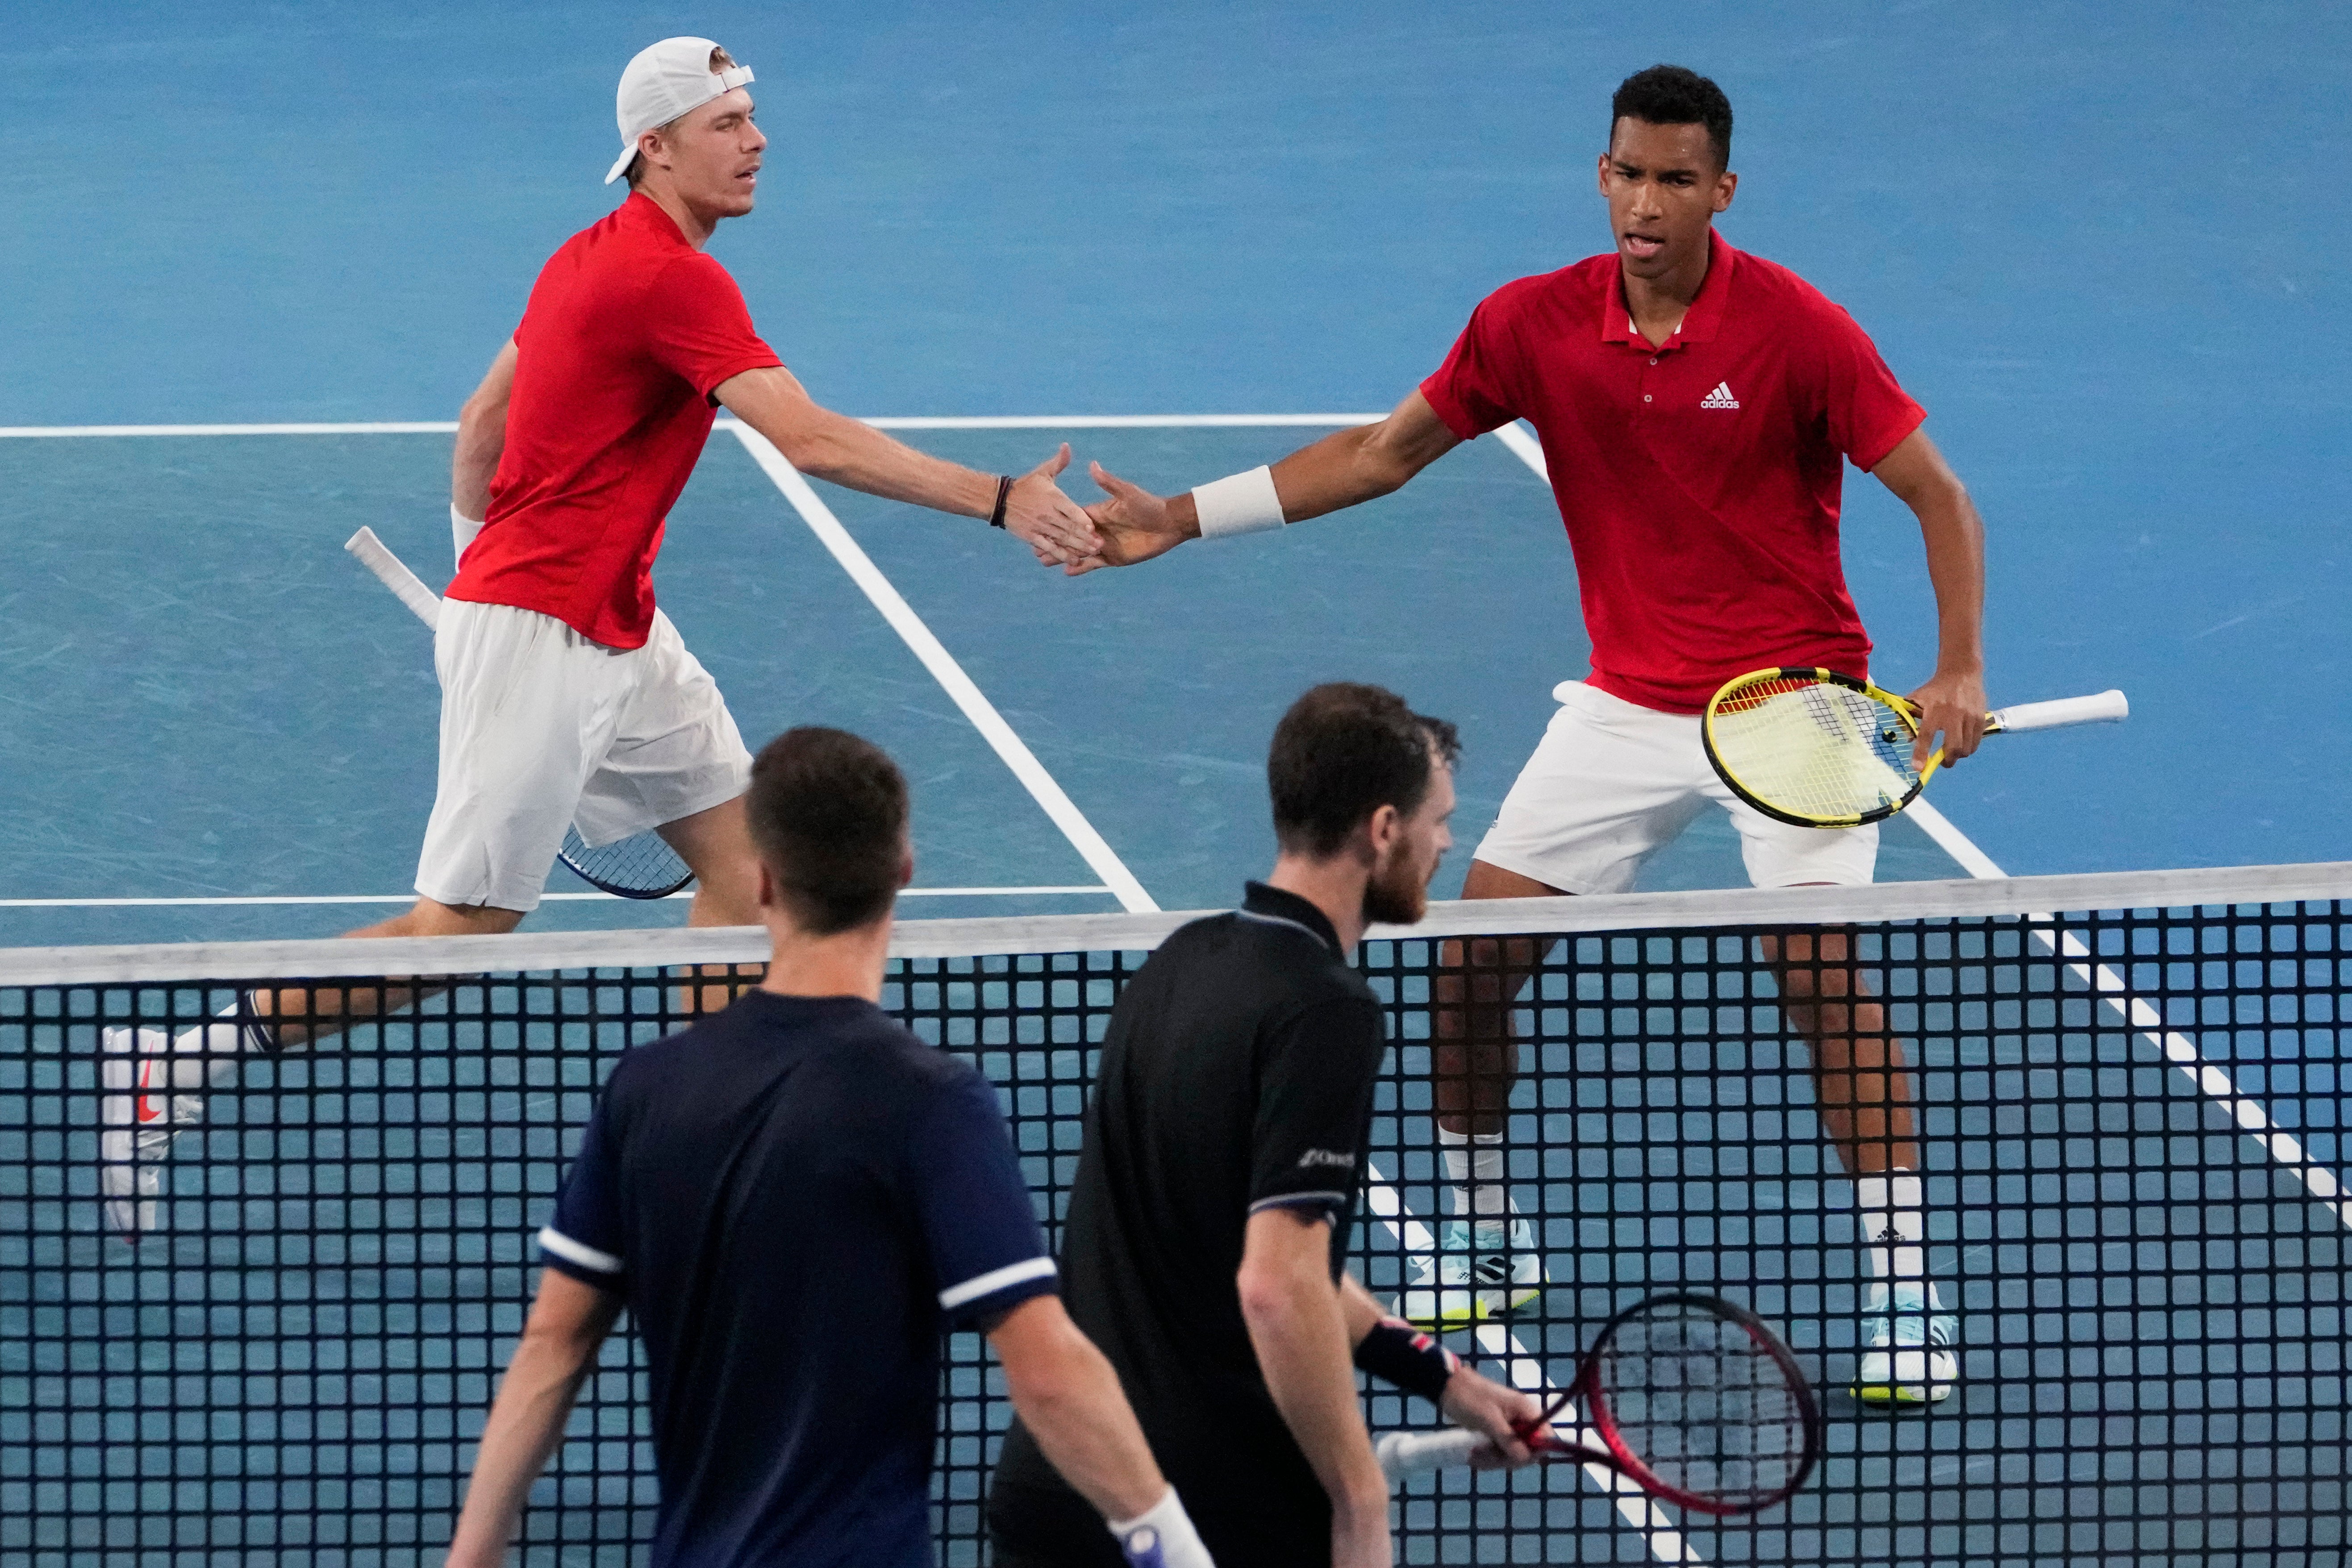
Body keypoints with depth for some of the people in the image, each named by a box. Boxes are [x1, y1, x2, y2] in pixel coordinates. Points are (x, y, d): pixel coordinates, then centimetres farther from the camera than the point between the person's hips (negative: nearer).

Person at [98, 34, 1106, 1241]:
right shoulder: (674, 280, -20)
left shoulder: (596, 256, 10)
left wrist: (483, 571, 25)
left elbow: (482, 419, 18)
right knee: (458, 932, -6)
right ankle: (170, 1071, -2)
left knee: (739, 855, 8)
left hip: (616, 628, 10)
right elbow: (813, 443, -28)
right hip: (535, 640, -10)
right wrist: (998, 502, -28)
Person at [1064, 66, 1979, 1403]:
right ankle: (1488, 1243, 20)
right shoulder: (1535, 325, -5)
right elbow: (1387, 452, 8)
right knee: (1475, 951, -1)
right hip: (1627, 702, 5)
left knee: (1821, 963, -20)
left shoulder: (1794, 328, -16)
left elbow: (1939, 497, -11)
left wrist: (1961, 673, -24)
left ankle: (1907, 1293, -12)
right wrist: (1182, 521, 4)